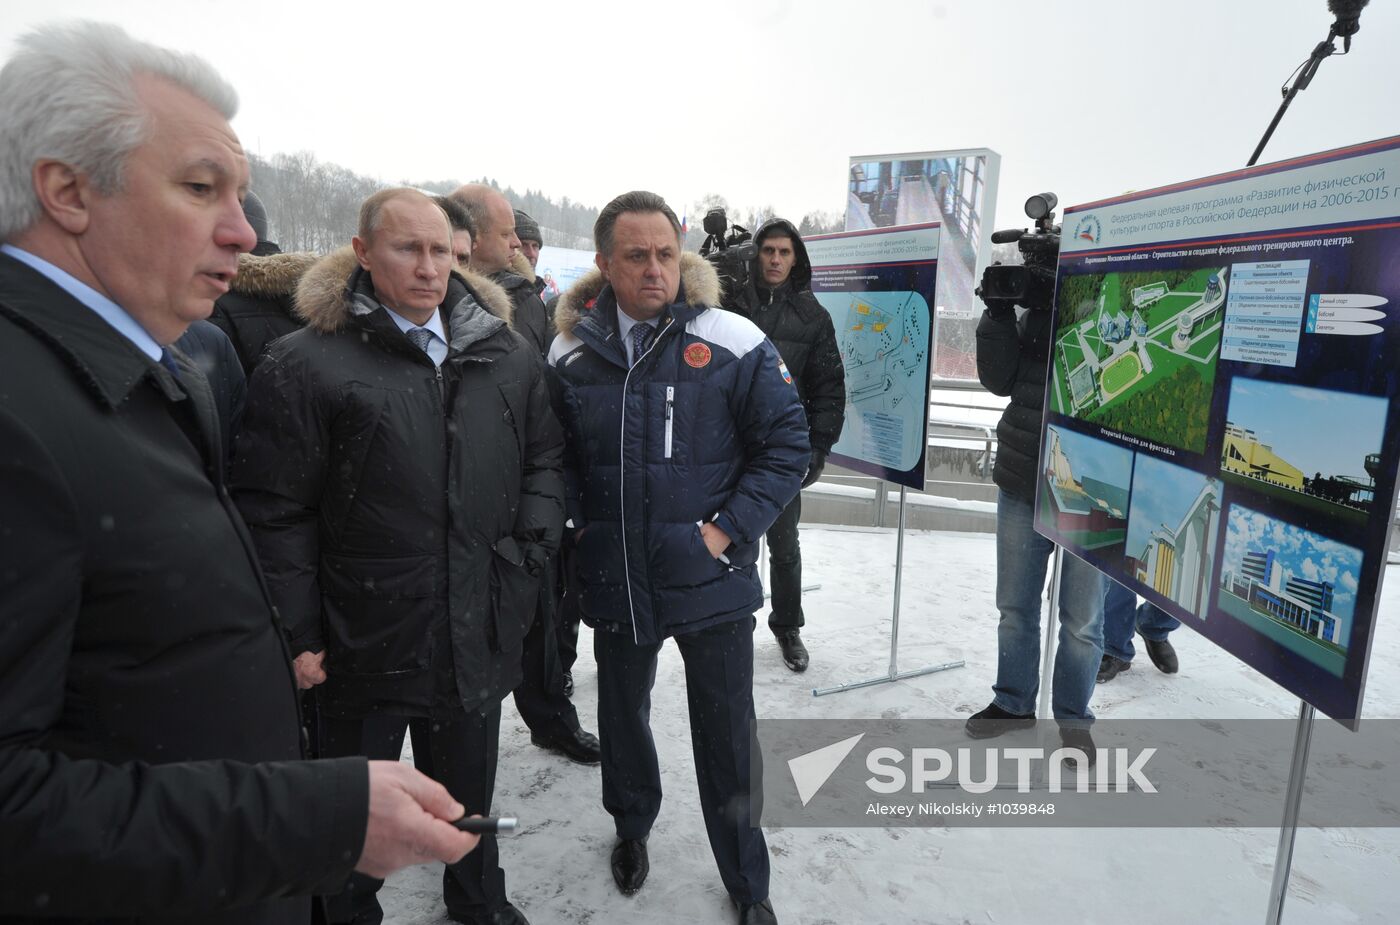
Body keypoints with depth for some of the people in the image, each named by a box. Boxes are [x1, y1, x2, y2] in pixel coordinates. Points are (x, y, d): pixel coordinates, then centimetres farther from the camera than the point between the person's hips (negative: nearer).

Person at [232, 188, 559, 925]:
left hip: (477, 635, 4)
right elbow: (274, 510, -10)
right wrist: (298, 635, -9)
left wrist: (527, 558, -1)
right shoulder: (306, 363, -11)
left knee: (469, 789, 25)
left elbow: (543, 463, 9)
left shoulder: (506, 356, 2)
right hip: (365, 638, -3)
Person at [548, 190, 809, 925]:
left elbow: (787, 444, -7)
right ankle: (631, 827, 52)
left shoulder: (732, 342, -10)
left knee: (728, 733, 10)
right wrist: (584, 526, -3)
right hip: (614, 580, 3)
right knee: (622, 713, 22)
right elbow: (556, 456, 9)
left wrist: (728, 530, -13)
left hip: (711, 581, -2)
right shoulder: (571, 352, -2)